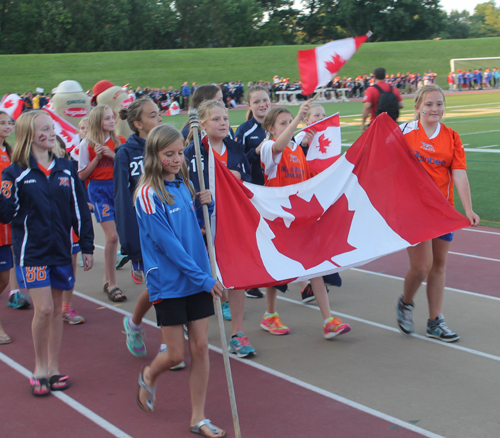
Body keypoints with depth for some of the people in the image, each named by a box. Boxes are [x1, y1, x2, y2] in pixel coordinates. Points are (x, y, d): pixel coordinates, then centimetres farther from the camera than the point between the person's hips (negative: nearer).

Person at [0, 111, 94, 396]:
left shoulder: (66, 169, 4)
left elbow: (80, 209, 8)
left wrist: (88, 246, 6)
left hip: (61, 251, 4)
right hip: (32, 252, -4)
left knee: (57, 311, 10)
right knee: (44, 309, -9)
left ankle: (53, 368, 22)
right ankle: (39, 368, 10)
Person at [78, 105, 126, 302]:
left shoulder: (117, 141, 6)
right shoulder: (87, 144, -4)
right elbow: (82, 175, -2)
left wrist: (113, 156, -10)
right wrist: (97, 158, -14)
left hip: (117, 187, 4)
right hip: (99, 190, -4)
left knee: (112, 236, 8)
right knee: (112, 236, -13)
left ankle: (107, 279, 25)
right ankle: (112, 284, -3)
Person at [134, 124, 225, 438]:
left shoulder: (184, 185, 7)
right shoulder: (149, 194, -13)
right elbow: (167, 242, -18)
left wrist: (204, 204, -2)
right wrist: (203, 278, -18)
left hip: (198, 279, 6)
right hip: (168, 282, -5)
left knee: (201, 347, 5)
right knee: (177, 354, 2)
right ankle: (149, 376, 36)